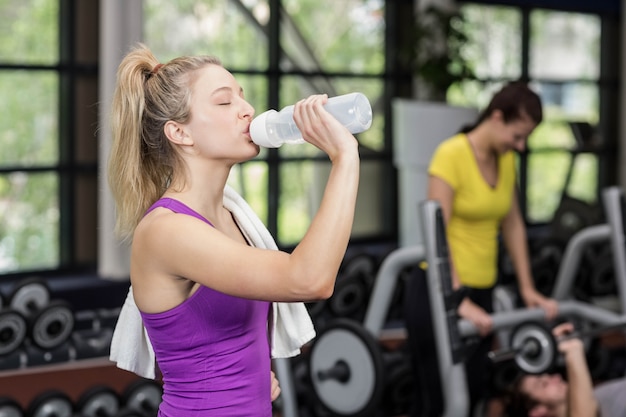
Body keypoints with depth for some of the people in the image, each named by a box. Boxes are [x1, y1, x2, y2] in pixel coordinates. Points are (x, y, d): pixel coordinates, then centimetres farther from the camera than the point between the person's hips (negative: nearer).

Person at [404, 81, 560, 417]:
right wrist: (459, 302, -28)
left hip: (481, 290, 8)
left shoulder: (506, 160, 7)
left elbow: (513, 226, 15)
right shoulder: (451, 155, -17)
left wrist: (527, 289, 11)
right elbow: (436, 235, -22)